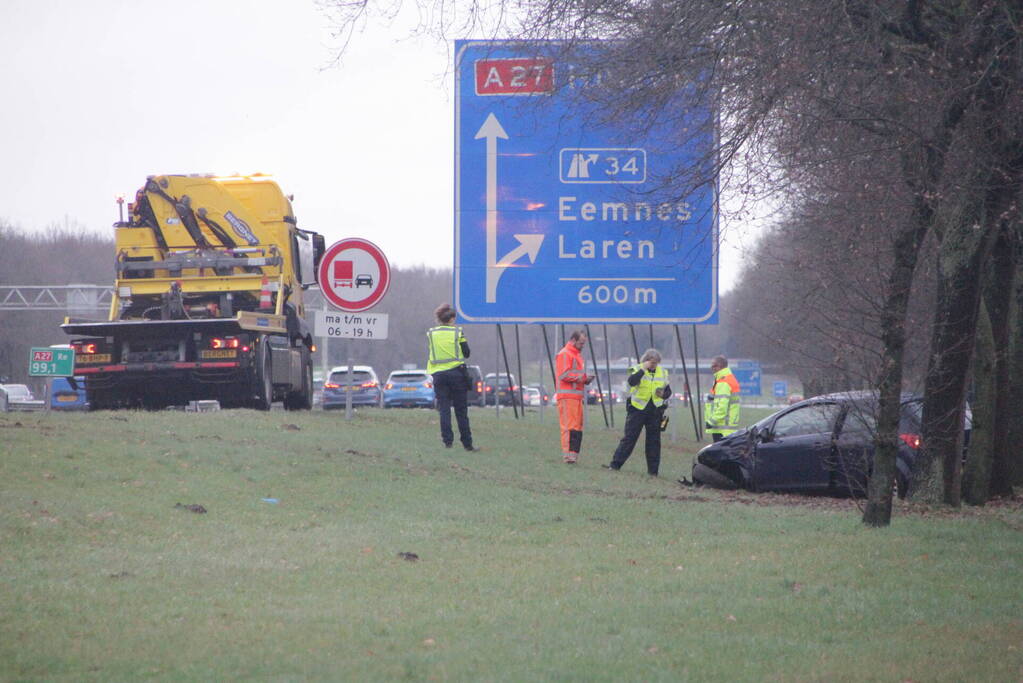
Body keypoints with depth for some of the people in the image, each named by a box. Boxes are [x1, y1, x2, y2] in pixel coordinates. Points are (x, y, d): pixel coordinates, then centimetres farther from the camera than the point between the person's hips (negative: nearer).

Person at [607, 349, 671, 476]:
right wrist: (643, 369, -22)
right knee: (629, 437, -5)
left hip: (655, 411, 3)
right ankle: (615, 464, -1)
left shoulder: (663, 372, 10)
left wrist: (663, 394, -7)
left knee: (654, 441, 5)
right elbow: (631, 381, -21)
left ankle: (653, 470, 11)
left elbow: (668, 390, 16)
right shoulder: (637, 369, -1)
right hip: (638, 408, -3)